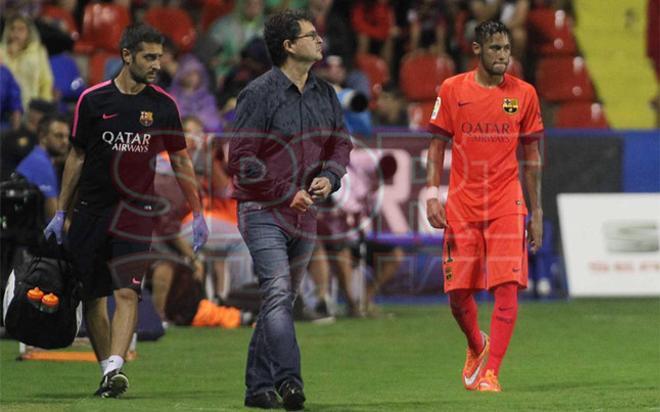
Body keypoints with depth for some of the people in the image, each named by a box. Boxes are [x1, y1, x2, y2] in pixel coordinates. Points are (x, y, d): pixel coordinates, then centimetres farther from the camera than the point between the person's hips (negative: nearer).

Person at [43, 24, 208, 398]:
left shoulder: (163, 105, 2)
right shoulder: (93, 100, 0)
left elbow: (180, 161, 10)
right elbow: (77, 156, 9)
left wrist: (198, 214, 8)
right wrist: (61, 212, 9)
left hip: (137, 210, -1)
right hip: (91, 210, 1)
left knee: (127, 291, -17)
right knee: (93, 296, 3)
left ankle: (115, 368, -26)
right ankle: (107, 369, 13)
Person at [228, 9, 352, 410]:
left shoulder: (325, 94, 11)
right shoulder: (259, 93, -9)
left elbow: (341, 143, 20)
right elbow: (242, 158, -10)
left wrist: (329, 176, -2)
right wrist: (287, 193, -13)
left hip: (304, 213, 7)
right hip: (264, 211, -7)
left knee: (284, 301, 9)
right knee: (278, 292, -20)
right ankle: (288, 379, -31)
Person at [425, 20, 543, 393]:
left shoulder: (524, 94, 4)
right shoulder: (452, 90, 3)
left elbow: (532, 156, 9)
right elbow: (438, 146, 8)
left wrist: (537, 213, 8)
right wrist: (433, 194, -5)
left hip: (507, 204, -1)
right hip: (462, 205, 1)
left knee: (507, 288, -13)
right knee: (458, 292, 3)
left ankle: (490, 372, -11)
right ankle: (477, 346, 33)